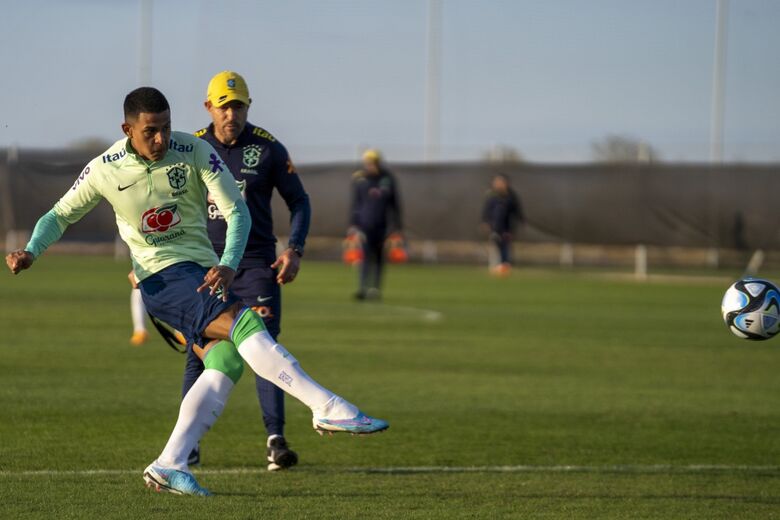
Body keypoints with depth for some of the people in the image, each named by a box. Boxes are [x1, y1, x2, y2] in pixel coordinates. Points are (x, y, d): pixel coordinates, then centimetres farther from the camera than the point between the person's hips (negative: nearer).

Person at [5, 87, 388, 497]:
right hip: (162, 277, -4)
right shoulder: (103, 170, -5)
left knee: (227, 360, -15)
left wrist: (229, 264, -23)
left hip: (204, 272, 4)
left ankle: (169, 466, -13)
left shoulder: (195, 153, -6)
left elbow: (236, 210, -6)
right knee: (244, 323, -26)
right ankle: (328, 408, -33)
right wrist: (31, 252, -8)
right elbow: (60, 215, 10)